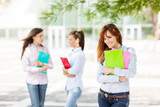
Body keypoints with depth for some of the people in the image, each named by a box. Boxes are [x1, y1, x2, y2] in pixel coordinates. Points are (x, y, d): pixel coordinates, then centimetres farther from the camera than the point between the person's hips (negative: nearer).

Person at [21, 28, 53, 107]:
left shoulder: (44, 49, 3)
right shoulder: (27, 50, -8)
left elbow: (51, 65, 2)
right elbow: (25, 67, -14)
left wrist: (42, 64, -18)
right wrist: (39, 69, -25)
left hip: (43, 80, 4)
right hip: (32, 81, -3)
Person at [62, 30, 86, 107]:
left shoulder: (80, 55, -14)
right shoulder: (71, 54, 11)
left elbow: (74, 70, -20)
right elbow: (64, 69, 9)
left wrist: (66, 71, -1)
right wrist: (68, 74, -12)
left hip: (76, 87, -8)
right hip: (68, 85, 8)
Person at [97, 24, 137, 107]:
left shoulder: (129, 52, -2)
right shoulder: (104, 54, 6)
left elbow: (132, 73, -16)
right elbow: (99, 78, -3)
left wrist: (111, 70, -13)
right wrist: (118, 78, -14)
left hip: (120, 98, -3)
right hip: (103, 96, 3)